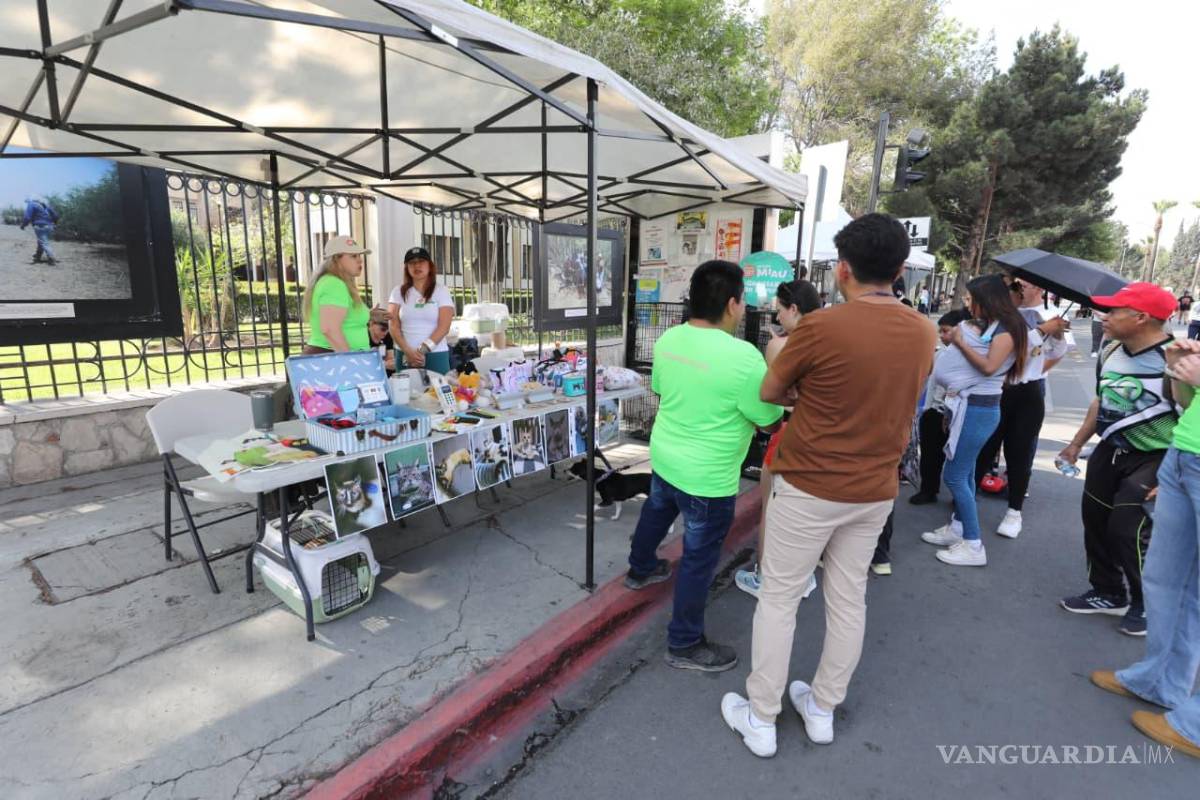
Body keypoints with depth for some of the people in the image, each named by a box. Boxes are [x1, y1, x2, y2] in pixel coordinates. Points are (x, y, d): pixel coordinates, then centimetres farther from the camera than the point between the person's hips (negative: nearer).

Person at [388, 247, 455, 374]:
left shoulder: (441, 291, 3)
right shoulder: (398, 292, 9)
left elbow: (444, 327, -5)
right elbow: (394, 327, 3)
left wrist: (422, 350, -14)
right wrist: (408, 351, -12)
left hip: (436, 355, -1)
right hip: (405, 355, 1)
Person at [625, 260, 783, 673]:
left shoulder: (668, 339, -5)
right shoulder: (742, 356, -27)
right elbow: (769, 419, -15)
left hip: (665, 456, 8)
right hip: (706, 476, -7)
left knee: (655, 513, 32)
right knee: (699, 558, 8)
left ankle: (641, 569, 58)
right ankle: (685, 645, 25)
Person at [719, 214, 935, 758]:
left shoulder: (820, 327, -20)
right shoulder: (922, 333, -1)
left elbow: (768, 393, -7)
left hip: (810, 488, -6)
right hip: (876, 491, 6)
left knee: (778, 599, 9)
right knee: (849, 599, 18)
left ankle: (760, 718, 24)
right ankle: (822, 708, 37)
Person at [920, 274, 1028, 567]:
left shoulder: (1006, 328, -10)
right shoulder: (984, 326, 14)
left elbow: (989, 367, -20)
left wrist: (961, 343, -13)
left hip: (979, 409, -8)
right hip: (968, 405, 8)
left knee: (954, 475, -6)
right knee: (964, 472, 14)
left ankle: (974, 546, 3)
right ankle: (956, 528, 26)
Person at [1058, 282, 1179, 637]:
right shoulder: (1111, 352, 2)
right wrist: (1077, 444, 19)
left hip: (1154, 459, -8)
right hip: (1110, 451, 8)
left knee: (1127, 530, -7)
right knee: (1094, 519, 12)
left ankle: (1146, 604, 19)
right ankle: (1108, 593, 30)